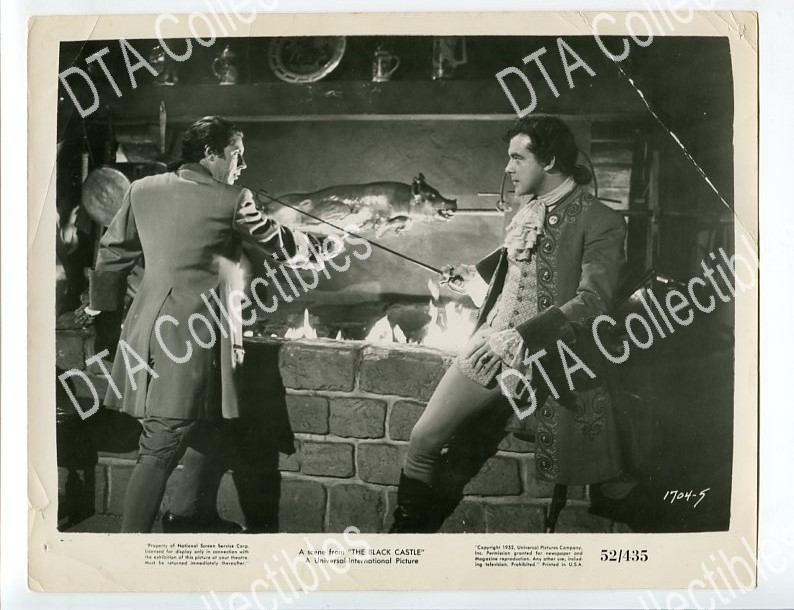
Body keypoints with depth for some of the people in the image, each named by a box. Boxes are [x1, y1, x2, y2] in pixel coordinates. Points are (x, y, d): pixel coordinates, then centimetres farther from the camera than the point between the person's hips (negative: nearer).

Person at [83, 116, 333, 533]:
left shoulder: (143, 189, 9)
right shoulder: (232, 200, -8)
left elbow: (113, 252, 16)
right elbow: (279, 243, 6)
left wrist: (104, 302, 30)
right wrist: (319, 251, 25)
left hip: (152, 327, 8)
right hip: (195, 338, -8)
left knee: (207, 429, 22)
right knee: (162, 447, -3)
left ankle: (188, 516, 36)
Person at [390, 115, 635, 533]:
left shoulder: (600, 223, -12)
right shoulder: (527, 210, 10)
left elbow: (592, 300, -21)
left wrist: (522, 336, -28)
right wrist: (474, 274, 20)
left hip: (553, 361, -5)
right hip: (494, 343, 6)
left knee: (609, 486, 6)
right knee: (424, 439, 1)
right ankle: (406, 530, 21)